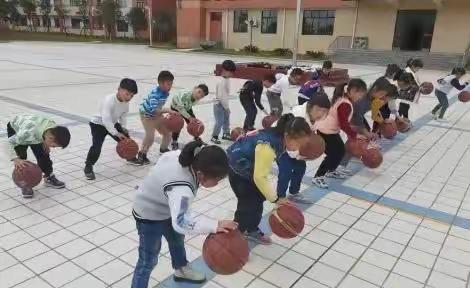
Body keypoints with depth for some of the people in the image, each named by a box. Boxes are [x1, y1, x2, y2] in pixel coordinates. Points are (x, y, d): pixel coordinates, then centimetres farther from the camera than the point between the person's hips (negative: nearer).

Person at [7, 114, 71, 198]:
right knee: (21, 157, -16)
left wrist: (46, 145, -13)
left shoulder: (54, 129, -30)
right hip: (15, 129, -4)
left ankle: (49, 178, 20)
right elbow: (10, 142, -35)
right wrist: (15, 159, -46)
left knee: (43, 154, 1)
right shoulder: (30, 131, -48)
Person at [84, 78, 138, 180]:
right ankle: (88, 168, -4)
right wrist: (116, 133, -39)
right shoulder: (109, 100, -35)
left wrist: (123, 127, -5)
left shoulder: (126, 102, -12)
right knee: (96, 146, -22)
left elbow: (123, 115, 7)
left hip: (113, 123, 7)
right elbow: (106, 119, -40)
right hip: (98, 124, -7)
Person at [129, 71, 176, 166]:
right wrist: (167, 110, -46)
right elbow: (153, 110, -44)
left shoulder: (166, 92, -11)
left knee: (167, 133, 9)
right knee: (150, 136, -20)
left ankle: (163, 149, 36)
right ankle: (141, 155, -1)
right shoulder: (155, 94, -34)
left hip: (157, 114, 8)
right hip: (147, 114, -8)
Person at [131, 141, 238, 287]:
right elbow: (180, 222, -54)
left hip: (165, 208, 10)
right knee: (149, 261, 0)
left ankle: (181, 270, 55)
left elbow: (165, 157, 1)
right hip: (149, 216, -10)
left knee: (177, 240, 29)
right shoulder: (182, 188, -44)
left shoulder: (187, 158, -19)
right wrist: (214, 226, -59)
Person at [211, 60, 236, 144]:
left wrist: (227, 106, 14)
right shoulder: (222, 81, -23)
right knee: (220, 121, -5)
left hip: (225, 104, 9)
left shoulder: (227, 80, 6)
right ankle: (214, 137, 8)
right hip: (219, 105, -9)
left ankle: (226, 134, 35)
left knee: (226, 120, 19)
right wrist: (226, 107, -19)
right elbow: (220, 96, -25)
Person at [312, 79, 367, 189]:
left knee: (341, 151, 17)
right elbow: (343, 124, -28)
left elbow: (345, 121, 16)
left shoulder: (345, 101, 8)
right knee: (332, 154, -8)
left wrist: (351, 133, 14)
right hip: (325, 131, -10)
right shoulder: (345, 104, -25)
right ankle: (318, 177, -1)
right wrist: (355, 135, -20)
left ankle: (331, 171, 34)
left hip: (331, 129, 10)